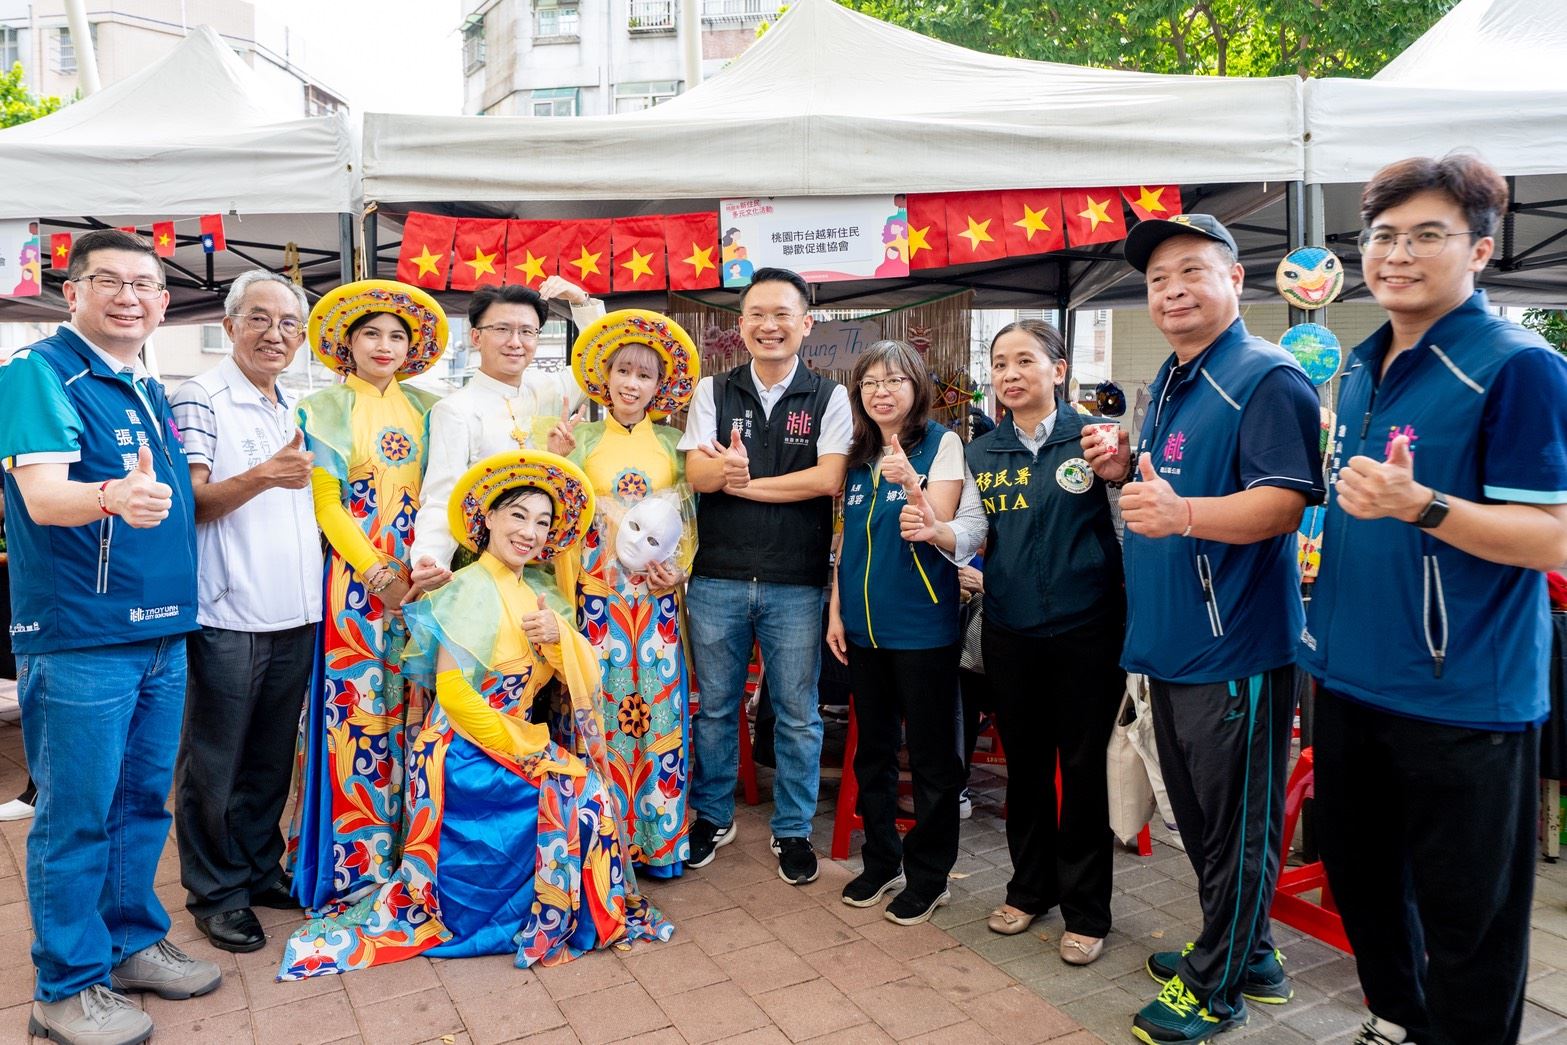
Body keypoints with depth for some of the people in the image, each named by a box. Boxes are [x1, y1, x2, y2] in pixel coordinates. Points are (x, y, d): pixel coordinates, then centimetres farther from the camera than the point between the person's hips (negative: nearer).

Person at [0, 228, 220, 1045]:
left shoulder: (149, 391, 15)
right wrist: (112, 496, -42)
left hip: (162, 631, 7)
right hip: (80, 636, -7)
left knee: (143, 800, 16)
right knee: (76, 814, 2)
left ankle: (132, 941, 31)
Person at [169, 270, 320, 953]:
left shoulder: (294, 409, 15)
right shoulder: (202, 399, -6)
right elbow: (190, 501, -14)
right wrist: (261, 477, -30)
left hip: (295, 612, 7)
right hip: (229, 613, -6)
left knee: (272, 757, 16)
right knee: (214, 765, 6)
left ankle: (260, 869, 30)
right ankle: (215, 892, 19)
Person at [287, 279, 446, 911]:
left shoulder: (423, 409, 13)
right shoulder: (324, 410, 4)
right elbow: (326, 504, -3)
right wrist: (378, 573, -12)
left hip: (418, 575, 3)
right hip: (355, 574, -3)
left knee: (412, 702, 4)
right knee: (357, 703, -3)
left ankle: (410, 848, 14)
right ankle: (354, 860, 7)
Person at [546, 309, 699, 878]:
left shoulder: (674, 442, 9)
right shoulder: (582, 438, 7)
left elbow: (689, 518, 8)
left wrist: (678, 570, -6)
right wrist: (552, 456, -12)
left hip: (657, 597, 1)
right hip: (597, 592, -1)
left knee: (658, 703, 1)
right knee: (599, 704, 0)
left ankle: (659, 837, 14)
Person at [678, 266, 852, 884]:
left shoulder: (828, 397, 1)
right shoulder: (713, 391, 6)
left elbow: (829, 479, -12)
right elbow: (697, 473, -6)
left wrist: (741, 481, -13)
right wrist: (724, 468, -28)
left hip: (797, 583, -1)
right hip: (717, 578, 2)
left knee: (798, 713, 9)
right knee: (715, 706, 14)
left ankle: (793, 829, 27)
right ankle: (713, 816, 34)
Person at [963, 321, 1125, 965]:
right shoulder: (981, 454, 7)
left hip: (1085, 631, -3)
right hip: (1009, 634, 4)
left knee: (1083, 769, 7)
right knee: (1024, 765, 15)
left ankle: (1087, 911, 23)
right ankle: (1031, 887, 35)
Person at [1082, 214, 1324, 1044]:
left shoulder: (1267, 378, -14)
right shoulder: (1168, 382, 14)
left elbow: (1285, 502, -24)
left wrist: (1182, 512, -40)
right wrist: (1127, 468, 3)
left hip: (1236, 645, -9)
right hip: (1172, 639, 9)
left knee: (1235, 827, 6)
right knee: (1198, 816, 20)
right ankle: (1245, 954, 39)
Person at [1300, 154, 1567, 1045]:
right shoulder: (1362, 370, 9)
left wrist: (1418, 505, -32)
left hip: (1464, 698, -7)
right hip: (1350, 680, 8)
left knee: (1466, 922, 8)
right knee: (1361, 878, 22)